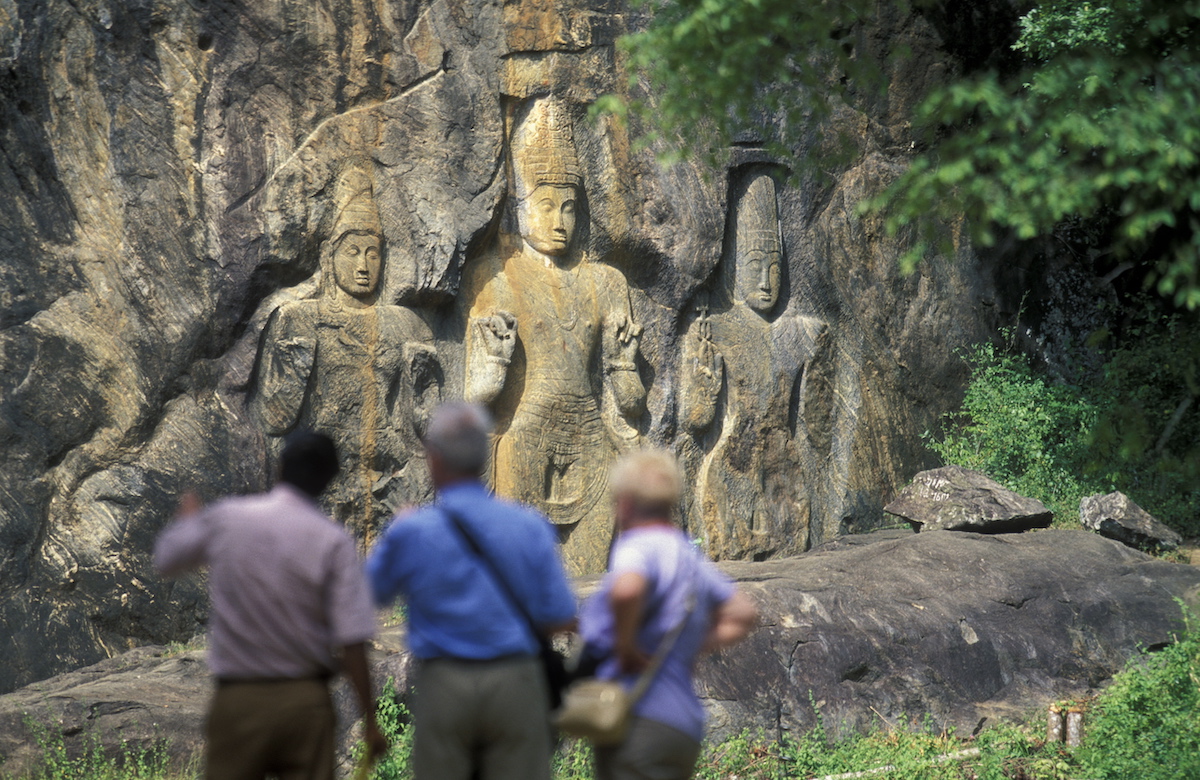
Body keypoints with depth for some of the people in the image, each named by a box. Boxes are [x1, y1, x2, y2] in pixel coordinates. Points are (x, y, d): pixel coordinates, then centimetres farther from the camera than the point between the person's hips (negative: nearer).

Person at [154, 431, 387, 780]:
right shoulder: (334, 542, -7)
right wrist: (369, 720, -3)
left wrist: (187, 517, 40)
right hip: (306, 699, -1)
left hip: (238, 699, 1)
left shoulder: (225, 518, -2)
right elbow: (351, 641, -11)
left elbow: (165, 559, 18)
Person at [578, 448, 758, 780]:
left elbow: (626, 590, -33)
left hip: (640, 724, -9)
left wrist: (625, 648, -19)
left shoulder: (638, 549, -9)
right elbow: (743, 614, 29)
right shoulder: (689, 556, 19)